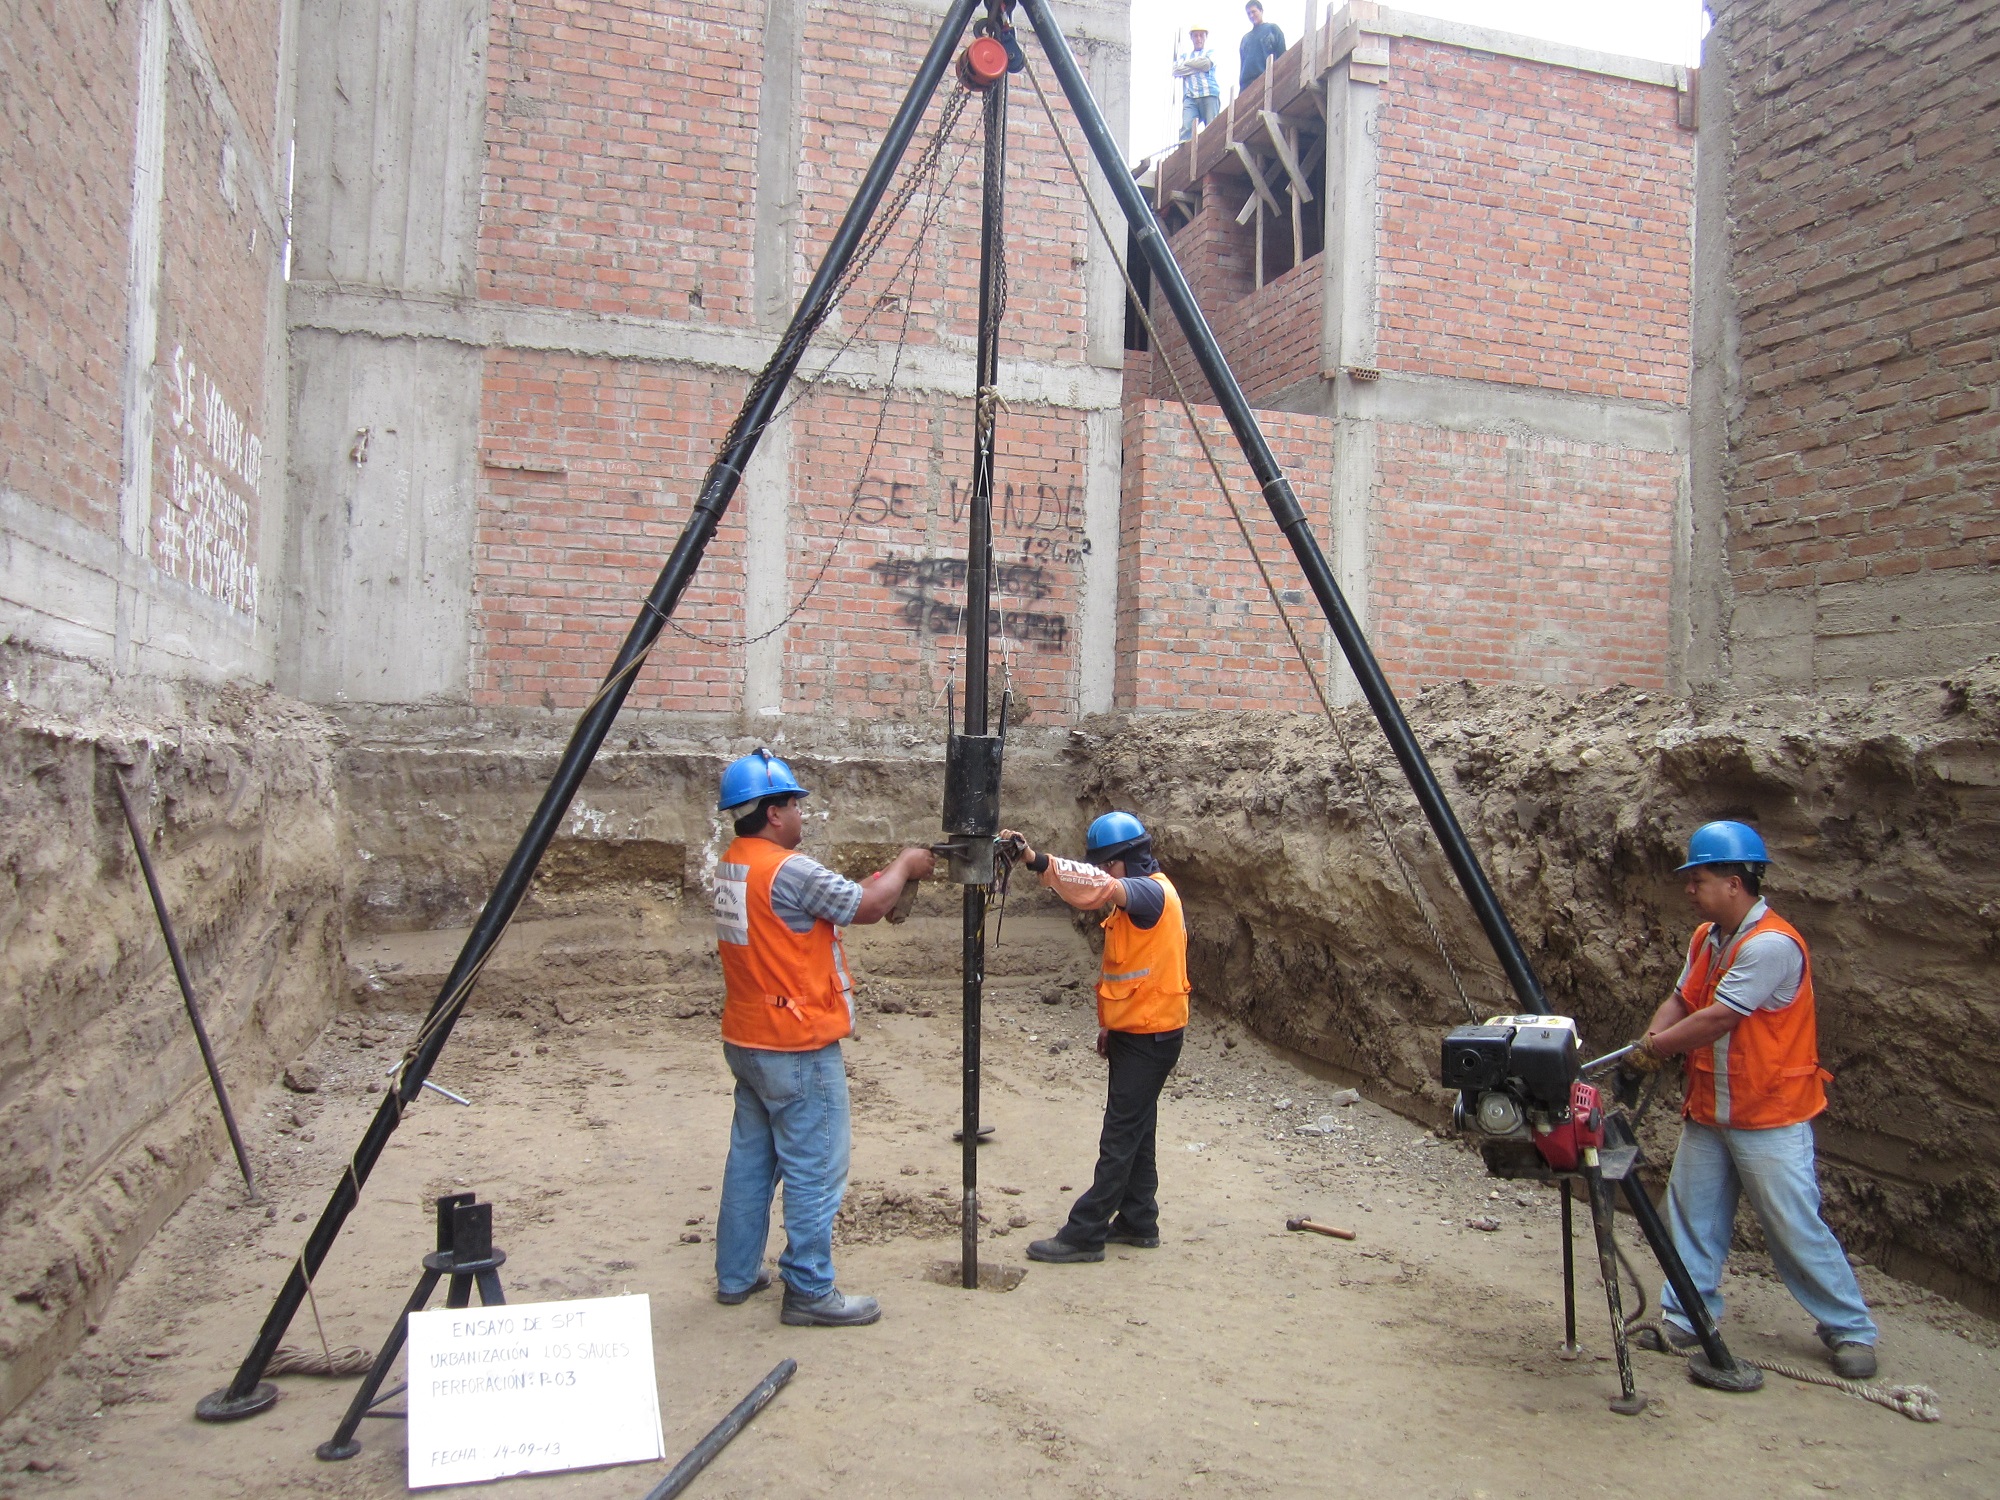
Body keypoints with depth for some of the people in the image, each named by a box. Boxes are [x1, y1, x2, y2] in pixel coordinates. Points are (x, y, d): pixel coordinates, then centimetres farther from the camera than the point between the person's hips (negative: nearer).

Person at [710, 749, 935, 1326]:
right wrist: (904, 867, 0)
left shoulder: (733, 866, 7)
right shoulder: (788, 869, -22)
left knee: (751, 1158, 18)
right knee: (815, 1172, 1)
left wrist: (887, 876, 6)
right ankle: (809, 1292, 9)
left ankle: (736, 1273, 29)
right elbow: (866, 906, -17)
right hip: (798, 1050, -9)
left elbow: (837, 898, 12)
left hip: (747, 1042, 10)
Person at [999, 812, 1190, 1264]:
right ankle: (1138, 1222, 25)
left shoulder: (1151, 892, -19)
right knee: (1136, 1132, 16)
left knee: (1120, 1139, -5)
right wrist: (1109, 1024, 17)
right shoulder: (1138, 896, 13)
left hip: (1150, 1036, -10)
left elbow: (1098, 888, -40)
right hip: (1135, 1032, 10)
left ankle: (1084, 1235, -1)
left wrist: (1035, 860, -47)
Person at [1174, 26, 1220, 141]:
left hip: (1210, 95, -1)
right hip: (1190, 97, 1)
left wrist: (1187, 63, 10)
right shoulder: (1184, 55, 26)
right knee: (1186, 128, -19)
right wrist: (1197, 67, 1)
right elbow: (1175, 70, 8)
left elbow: (1206, 64, -2)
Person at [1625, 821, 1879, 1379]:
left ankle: (1850, 1329, 19)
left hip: (1770, 1120, -8)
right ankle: (1686, 1316, 22)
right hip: (1707, 1111, 8)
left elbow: (1718, 1018, -24)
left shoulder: (1771, 944, -22)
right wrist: (1652, 1039, -13)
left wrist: (1657, 1046, -13)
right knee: (1693, 1218, 11)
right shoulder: (1706, 938, 8)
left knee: (1796, 1229, 2)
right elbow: (1680, 999, 7)